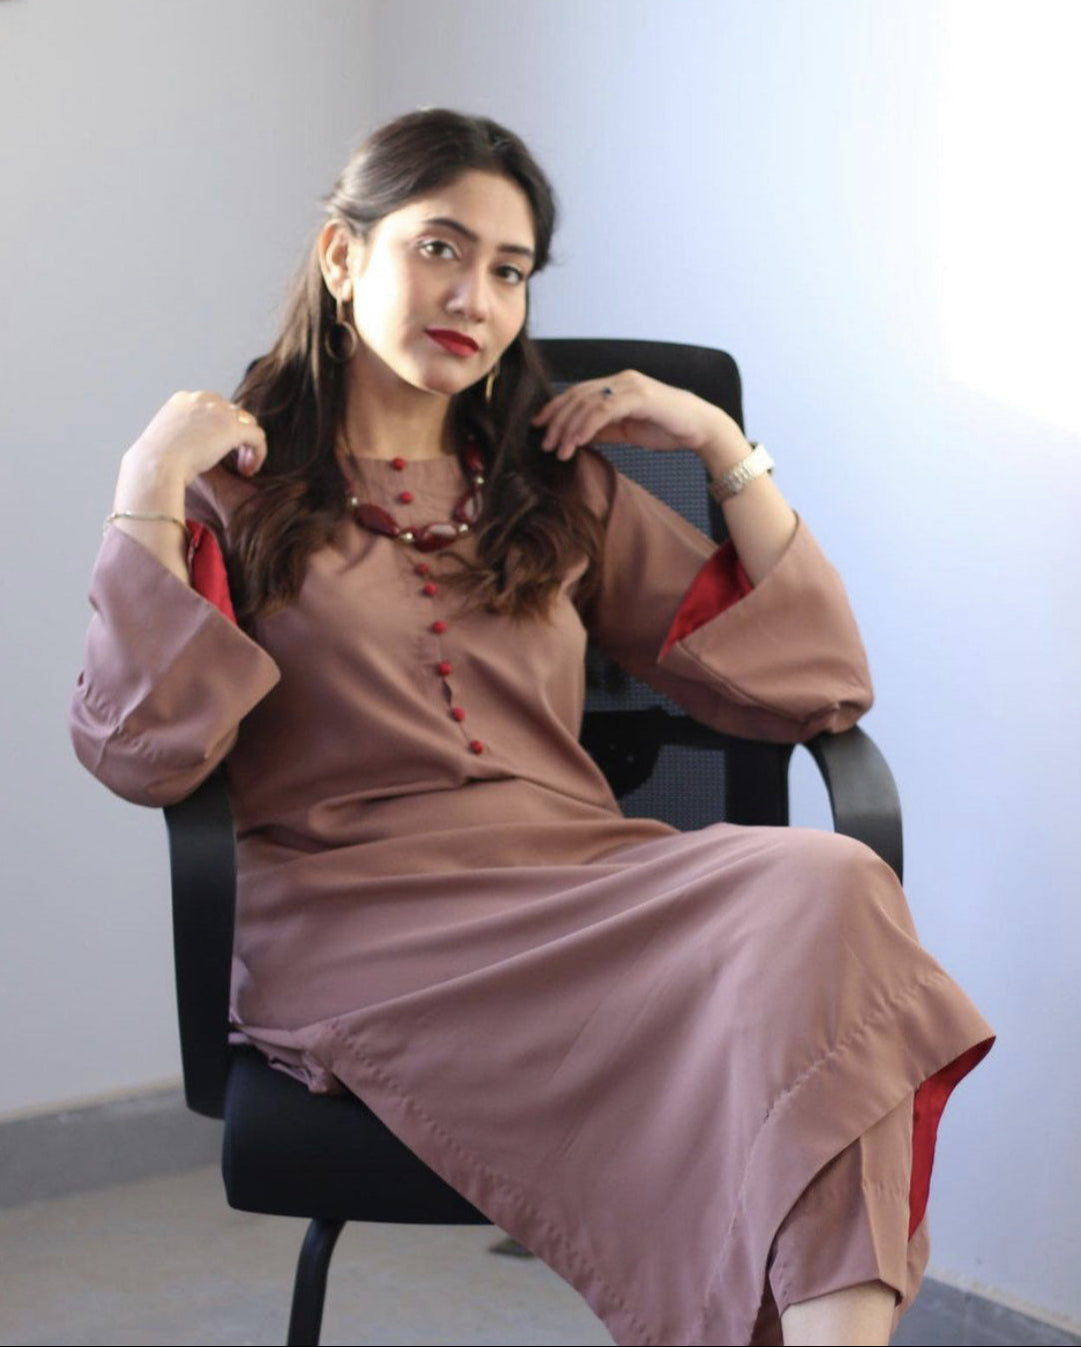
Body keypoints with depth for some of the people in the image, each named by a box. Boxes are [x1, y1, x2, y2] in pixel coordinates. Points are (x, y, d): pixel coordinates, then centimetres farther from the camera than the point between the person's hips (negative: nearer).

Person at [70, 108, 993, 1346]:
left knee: (826, 887, -31)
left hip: (586, 880, 5)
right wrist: (147, 488, -5)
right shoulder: (234, 485, 13)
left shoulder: (562, 489, 23)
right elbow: (143, 754, -3)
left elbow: (816, 685, 18)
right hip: (362, 912, -4)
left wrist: (725, 448, 13)